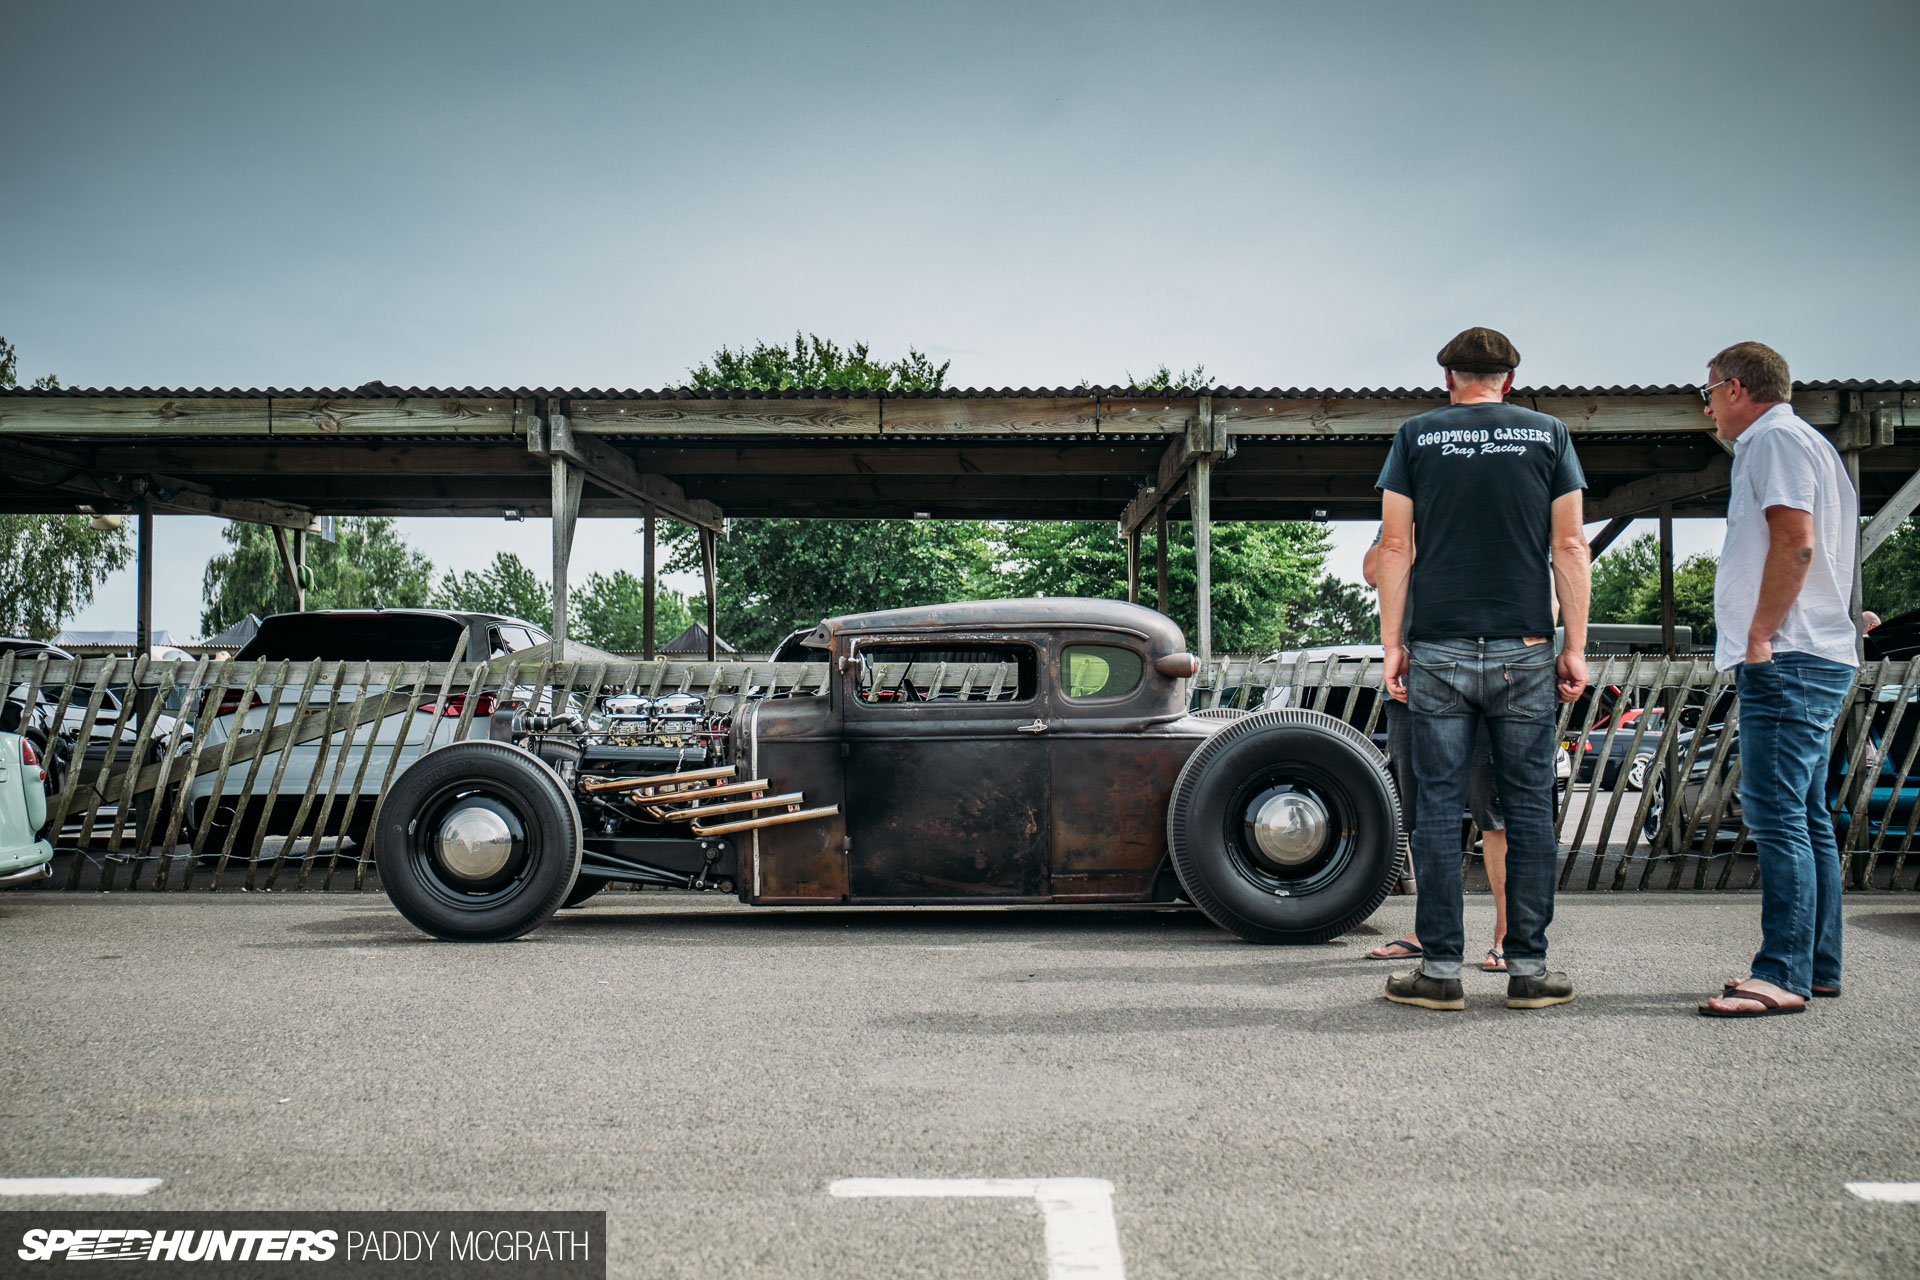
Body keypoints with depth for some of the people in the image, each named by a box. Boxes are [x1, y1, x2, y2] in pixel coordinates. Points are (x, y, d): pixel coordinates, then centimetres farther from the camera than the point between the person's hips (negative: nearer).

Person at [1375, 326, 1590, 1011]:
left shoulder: (1416, 435, 6)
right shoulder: (1548, 434, 8)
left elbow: (1395, 545, 1)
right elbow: (1569, 546, 4)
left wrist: (1391, 645, 4)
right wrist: (1576, 646, 6)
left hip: (1438, 650, 0)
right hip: (1523, 650, 1)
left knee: (1439, 807, 2)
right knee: (1528, 806, 6)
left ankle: (1440, 969, 4)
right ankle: (1528, 967, 8)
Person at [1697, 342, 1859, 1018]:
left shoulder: (1774, 439, -7)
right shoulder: (1804, 443, 26)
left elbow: (1796, 541, -19)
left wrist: (1760, 636, -18)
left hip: (1786, 659, -11)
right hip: (1815, 657, 11)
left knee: (1777, 816, -13)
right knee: (1805, 817, 11)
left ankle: (1783, 974, -14)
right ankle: (1819, 967, 15)